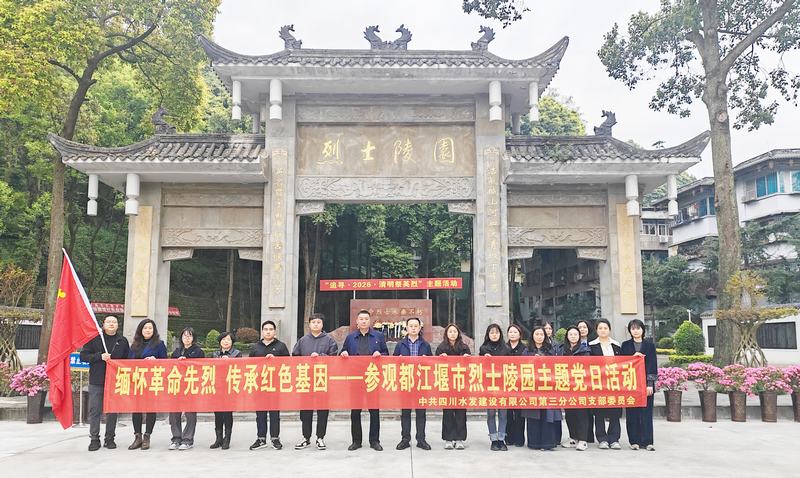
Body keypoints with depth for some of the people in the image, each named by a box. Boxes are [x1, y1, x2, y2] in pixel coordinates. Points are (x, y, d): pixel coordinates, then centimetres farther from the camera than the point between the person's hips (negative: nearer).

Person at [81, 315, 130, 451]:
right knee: (95, 410, 0)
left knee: (112, 411, 6)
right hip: (96, 381, -1)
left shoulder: (123, 341, 8)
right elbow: (83, 356, -1)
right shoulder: (94, 338, 2)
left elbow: (127, 360, 14)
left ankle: (110, 439, 15)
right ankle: (94, 439, 9)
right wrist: (100, 356, -14)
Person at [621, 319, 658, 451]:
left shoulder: (649, 345, 6)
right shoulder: (625, 345, 8)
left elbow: (653, 365, 1)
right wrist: (632, 357, -12)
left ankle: (647, 441, 3)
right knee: (632, 413, 2)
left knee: (646, 413, -1)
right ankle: (634, 441, 8)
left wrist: (650, 384, -7)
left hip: (646, 383, -1)